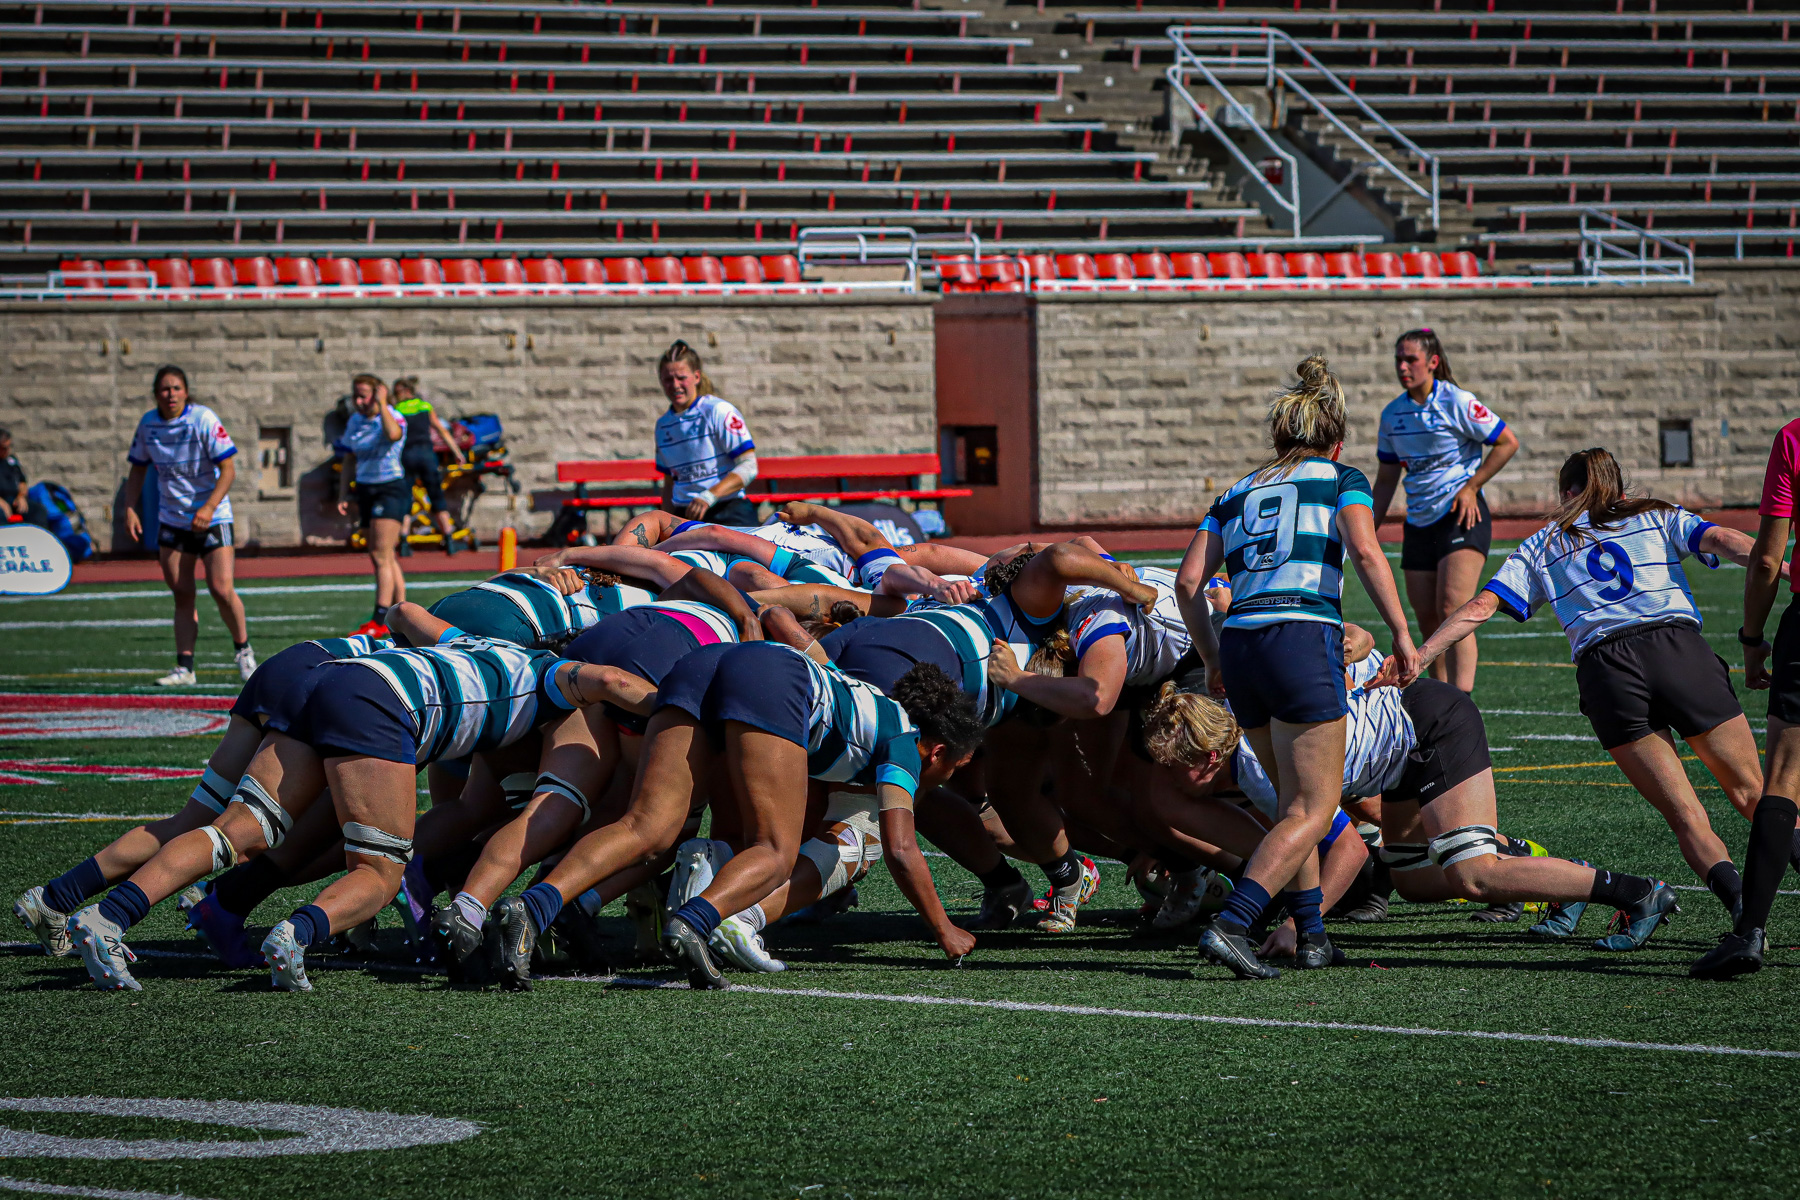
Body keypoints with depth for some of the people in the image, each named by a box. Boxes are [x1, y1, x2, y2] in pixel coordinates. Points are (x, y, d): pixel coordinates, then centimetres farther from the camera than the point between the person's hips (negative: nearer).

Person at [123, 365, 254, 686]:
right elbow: (137, 469, 12)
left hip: (211, 517, -4)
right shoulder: (148, 424, 0)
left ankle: (243, 650, 12)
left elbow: (228, 469, -14)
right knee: (182, 595, 1)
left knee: (221, 589, -11)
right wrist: (131, 509, -1)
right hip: (171, 520, 4)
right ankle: (184, 669, 4)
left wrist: (209, 508, -25)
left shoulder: (204, 419, -13)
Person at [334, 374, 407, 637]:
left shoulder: (391, 417, -11)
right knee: (385, 559, 9)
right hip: (365, 491, 7)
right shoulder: (354, 422, 10)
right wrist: (343, 495, 9)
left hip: (391, 489, -7)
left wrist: (381, 404, -28)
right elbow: (351, 462, 18)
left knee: (381, 556, -14)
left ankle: (380, 621, -18)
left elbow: (393, 434, -37)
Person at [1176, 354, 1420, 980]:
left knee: (1293, 799, 20)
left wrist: (1213, 660, 23)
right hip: (1305, 640, -5)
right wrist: (1402, 635, -6)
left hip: (1240, 645, 5)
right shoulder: (1341, 480, 11)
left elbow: (1189, 582, 14)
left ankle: (1311, 931, 15)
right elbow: (1364, 550, -8)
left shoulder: (1237, 493, 22)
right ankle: (1230, 925, -19)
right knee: (1313, 809, -3)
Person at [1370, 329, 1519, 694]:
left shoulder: (1456, 403, -9)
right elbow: (1386, 480, 17)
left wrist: (1470, 487, -11)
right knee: (1428, 623, 4)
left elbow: (1508, 442, -5)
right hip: (1419, 523, 6)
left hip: (1461, 516, -6)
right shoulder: (1392, 414, 8)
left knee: (1452, 611, -20)